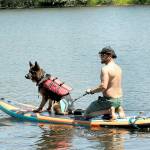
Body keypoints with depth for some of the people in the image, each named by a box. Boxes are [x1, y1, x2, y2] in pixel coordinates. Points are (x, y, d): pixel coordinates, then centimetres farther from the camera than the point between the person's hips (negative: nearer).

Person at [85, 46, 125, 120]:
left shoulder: (105, 69, -18)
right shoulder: (118, 68, 10)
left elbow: (103, 86, -28)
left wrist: (91, 91, -14)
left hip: (109, 100, -8)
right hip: (119, 99, 8)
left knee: (87, 114, 4)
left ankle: (109, 111, -10)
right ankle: (118, 109, 7)